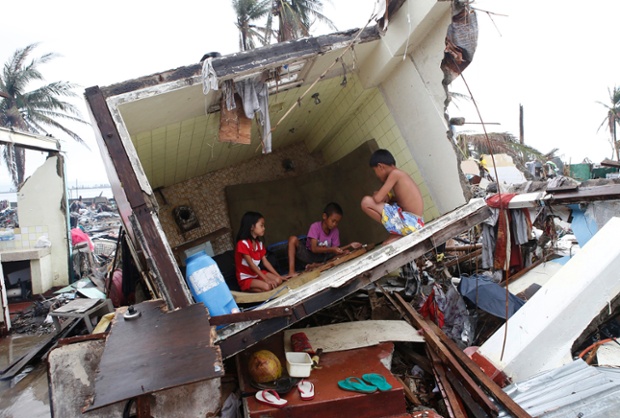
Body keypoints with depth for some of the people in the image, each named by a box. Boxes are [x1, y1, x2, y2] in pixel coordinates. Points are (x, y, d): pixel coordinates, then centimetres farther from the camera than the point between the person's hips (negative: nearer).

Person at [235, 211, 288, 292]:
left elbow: (265, 262, 5)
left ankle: (255, 288, -2)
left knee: (278, 280, -12)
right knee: (267, 287, -29)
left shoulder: (259, 243, 5)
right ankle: (247, 289, -6)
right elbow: (251, 265, -24)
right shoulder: (243, 243, -21)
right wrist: (266, 279, -27)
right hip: (245, 278, -8)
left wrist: (279, 276, -2)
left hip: (257, 273, 8)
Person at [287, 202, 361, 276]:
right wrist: (331, 249, -36)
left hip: (323, 258, 4)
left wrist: (350, 245, -18)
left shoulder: (335, 231, -4)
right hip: (310, 256, -4)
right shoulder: (315, 227, -17)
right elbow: (314, 248, -24)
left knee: (345, 252, -14)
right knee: (293, 239, -26)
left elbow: (335, 251, -5)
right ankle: (291, 272, -35)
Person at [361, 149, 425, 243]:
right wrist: (388, 197, 10)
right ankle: (401, 234, 10)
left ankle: (398, 235, -4)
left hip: (409, 223, -9)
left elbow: (378, 198, -14)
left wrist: (375, 195, 8)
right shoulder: (400, 174, 17)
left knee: (366, 202, -11)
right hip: (416, 223, 9)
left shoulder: (395, 173, -9)